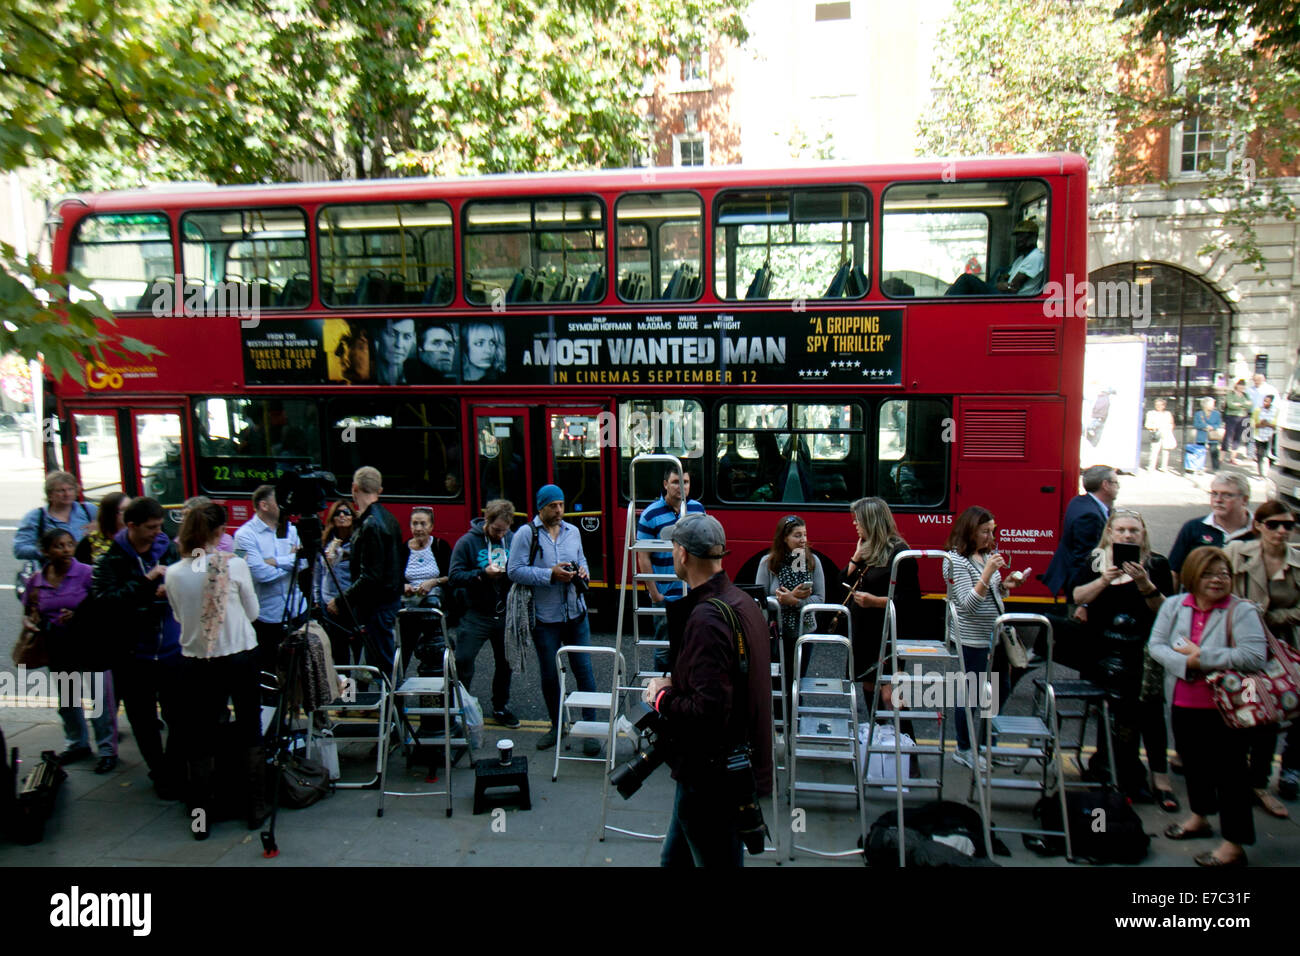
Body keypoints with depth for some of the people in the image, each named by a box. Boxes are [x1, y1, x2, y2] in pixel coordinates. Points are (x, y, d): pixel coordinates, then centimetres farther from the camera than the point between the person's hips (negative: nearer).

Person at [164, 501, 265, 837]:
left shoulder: (174, 574, -6)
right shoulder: (235, 565, -12)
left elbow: (179, 616, 8)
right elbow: (253, 612, 0)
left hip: (195, 662, 2)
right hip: (240, 657, -2)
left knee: (200, 739, 12)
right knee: (250, 733, 12)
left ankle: (200, 817, 21)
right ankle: (256, 808, 21)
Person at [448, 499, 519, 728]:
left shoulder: (513, 540, 0)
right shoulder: (467, 542, -9)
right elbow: (454, 576, -13)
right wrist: (482, 574, -25)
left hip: (505, 614, 4)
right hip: (476, 614, -4)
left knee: (505, 663, 15)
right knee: (463, 663, -4)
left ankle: (500, 707, 32)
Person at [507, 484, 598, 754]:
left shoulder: (572, 532, 10)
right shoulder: (527, 534, -6)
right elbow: (514, 570, -13)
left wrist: (583, 572, -1)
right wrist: (551, 574, -19)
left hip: (576, 614, 3)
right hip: (545, 618, -3)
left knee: (584, 670, 2)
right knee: (549, 675, 10)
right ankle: (556, 726, 28)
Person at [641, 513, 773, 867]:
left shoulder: (706, 619, -25)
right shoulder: (742, 602, 5)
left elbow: (708, 711, -31)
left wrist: (663, 697, -13)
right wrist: (674, 685, 8)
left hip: (711, 776, -10)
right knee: (676, 857, 23)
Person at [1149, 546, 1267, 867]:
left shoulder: (1242, 611, -11)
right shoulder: (1173, 606, 2)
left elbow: (1254, 657, -22)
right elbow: (1156, 645, -3)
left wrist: (1200, 655, -20)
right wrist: (1186, 664, -20)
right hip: (1184, 704, 5)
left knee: (1229, 771, 1)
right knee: (1192, 761, 22)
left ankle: (1234, 845, 12)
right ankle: (1200, 817, 43)